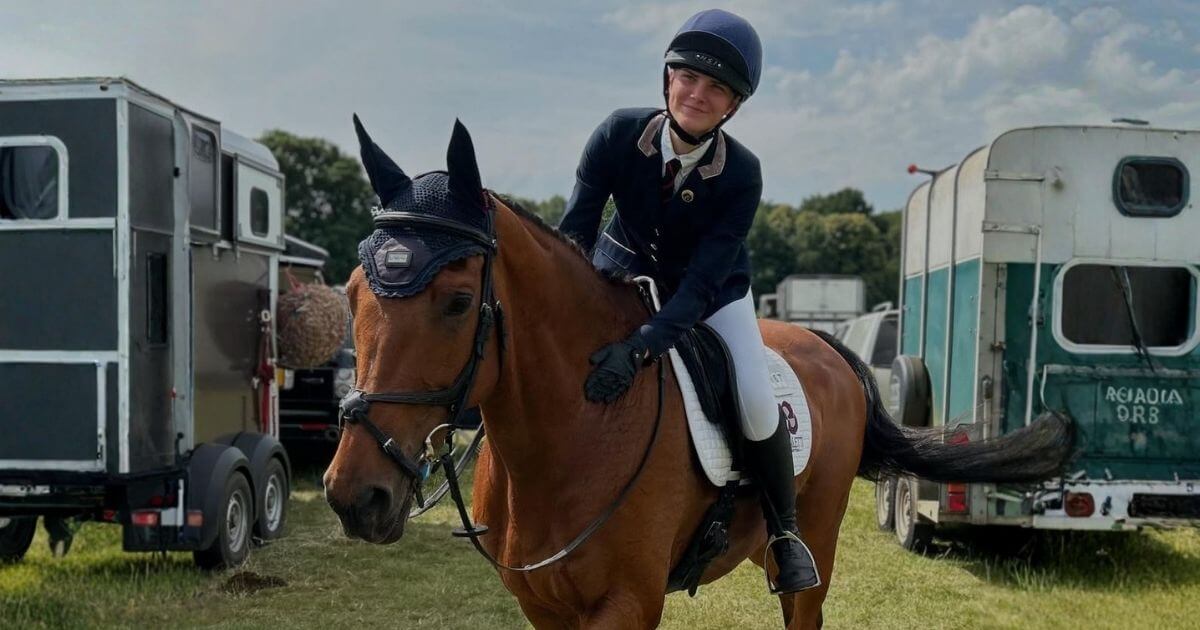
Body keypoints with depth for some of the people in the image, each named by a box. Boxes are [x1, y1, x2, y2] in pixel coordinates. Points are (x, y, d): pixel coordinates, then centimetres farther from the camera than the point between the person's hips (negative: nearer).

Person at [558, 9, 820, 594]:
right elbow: (573, 233, -21)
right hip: (626, 271, 2)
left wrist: (640, 347, -47)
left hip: (712, 292, -2)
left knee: (757, 405, -19)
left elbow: (702, 282, -33)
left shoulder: (741, 174, -28)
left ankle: (784, 530, 7)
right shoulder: (619, 134, -25)